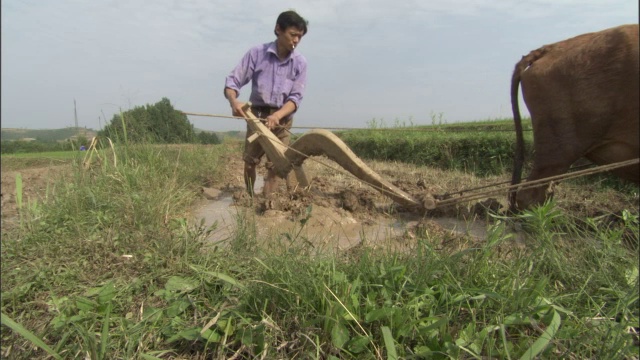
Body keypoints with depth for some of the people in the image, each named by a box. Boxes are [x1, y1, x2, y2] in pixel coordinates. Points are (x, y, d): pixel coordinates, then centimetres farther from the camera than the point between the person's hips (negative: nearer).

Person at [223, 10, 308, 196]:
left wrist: (277, 115, -28)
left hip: (282, 118, 0)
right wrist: (233, 101, -32)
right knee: (250, 160, 5)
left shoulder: (300, 62, -8)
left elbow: (295, 97, -10)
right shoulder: (257, 53, -10)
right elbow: (233, 81, -10)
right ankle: (249, 198, 23)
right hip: (257, 114, 0)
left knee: (274, 164, -4)